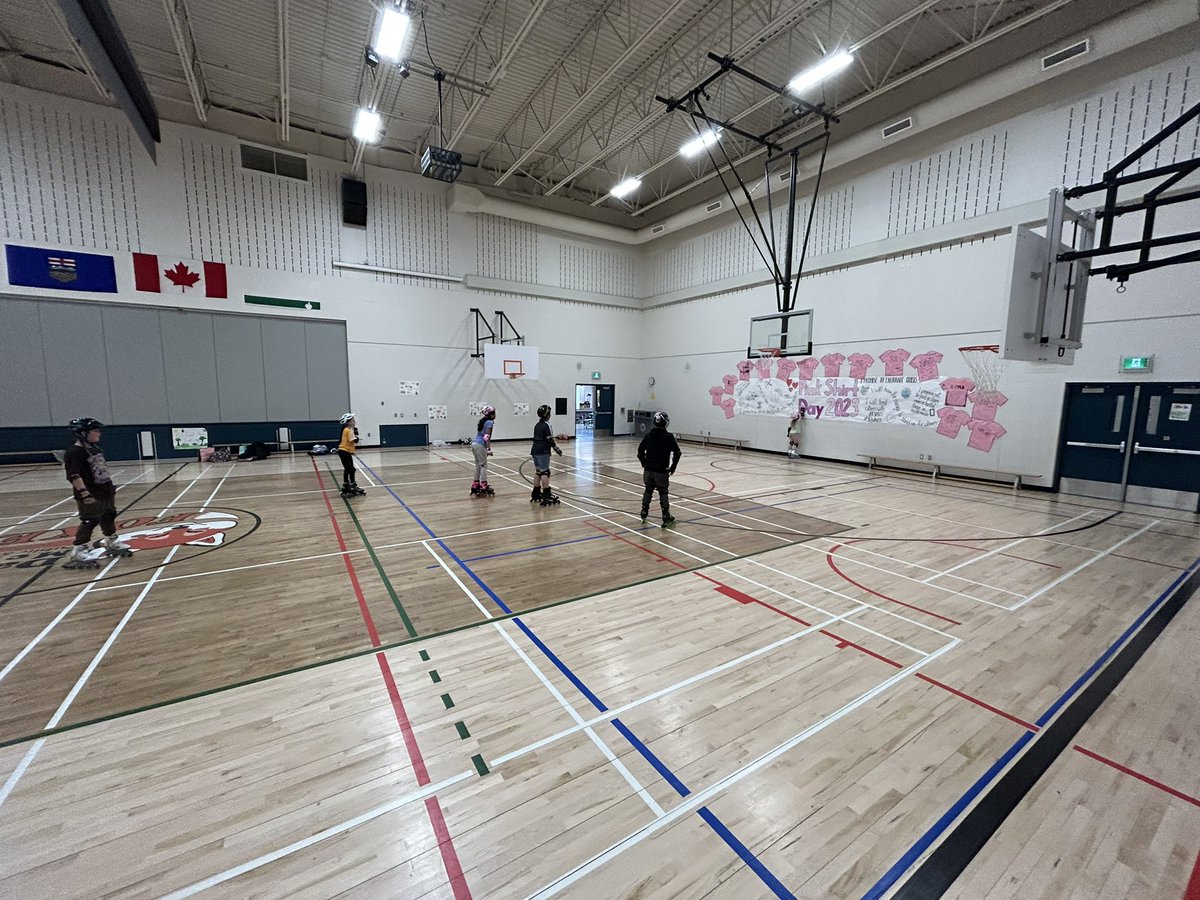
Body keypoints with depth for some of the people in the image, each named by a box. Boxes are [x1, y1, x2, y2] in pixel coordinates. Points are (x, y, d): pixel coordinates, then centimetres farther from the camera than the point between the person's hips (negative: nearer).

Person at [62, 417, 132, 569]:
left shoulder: (96, 448, 11)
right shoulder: (74, 452, -16)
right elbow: (74, 476, -22)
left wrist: (111, 486, 23)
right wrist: (84, 493, -27)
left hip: (105, 491, 9)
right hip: (91, 495, -9)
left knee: (109, 516, 19)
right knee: (90, 521, -9)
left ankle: (112, 543, 35)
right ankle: (78, 552, -3)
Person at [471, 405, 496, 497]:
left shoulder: (482, 421, 20)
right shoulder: (489, 422, -6)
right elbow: (487, 437, -14)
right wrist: (489, 449, -15)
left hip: (474, 443, 8)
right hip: (480, 445, -8)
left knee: (478, 465, 15)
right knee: (484, 465, -3)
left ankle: (475, 486, 19)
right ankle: (483, 487, -3)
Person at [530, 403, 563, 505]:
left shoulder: (537, 425, 15)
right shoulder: (547, 425, -11)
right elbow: (550, 440, -14)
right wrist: (557, 449, -5)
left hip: (535, 450, 8)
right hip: (543, 452, -8)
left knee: (537, 471, 14)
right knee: (545, 472, -7)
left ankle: (535, 494, 20)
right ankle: (546, 496, -8)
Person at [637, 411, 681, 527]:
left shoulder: (648, 435, 3)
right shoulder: (668, 437, -10)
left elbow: (640, 451, 6)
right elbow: (677, 453, -14)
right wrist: (672, 467, -3)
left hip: (648, 469, 4)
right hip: (662, 471, -4)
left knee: (648, 491, 19)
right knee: (663, 493, 6)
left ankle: (644, 514, 24)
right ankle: (666, 518, 9)